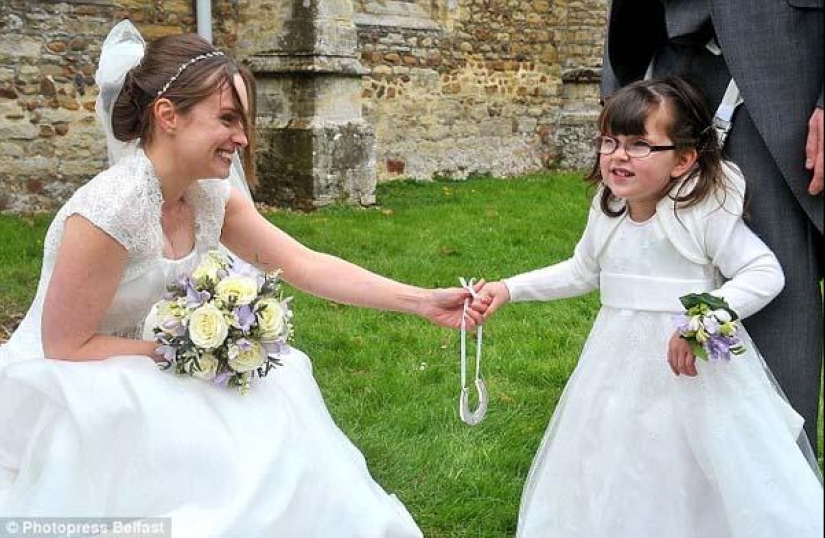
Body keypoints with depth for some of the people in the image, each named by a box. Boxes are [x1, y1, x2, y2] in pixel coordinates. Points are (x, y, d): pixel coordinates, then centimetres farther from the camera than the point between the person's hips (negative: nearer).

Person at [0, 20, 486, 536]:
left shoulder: (210, 196, -6)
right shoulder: (111, 209, -29)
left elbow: (304, 265, -7)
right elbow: (65, 346, -23)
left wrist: (422, 301, -12)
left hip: (140, 372, 7)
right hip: (66, 390, -7)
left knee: (275, 387, -5)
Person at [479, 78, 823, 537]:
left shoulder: (705, 215, -18)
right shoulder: (606, 215, 1)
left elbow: (765, 273, -17)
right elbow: (582, 272, 17)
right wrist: (511, 288, 12)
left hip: (694, 362, -6)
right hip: (622, 363, 6)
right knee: (612, 475, 15)